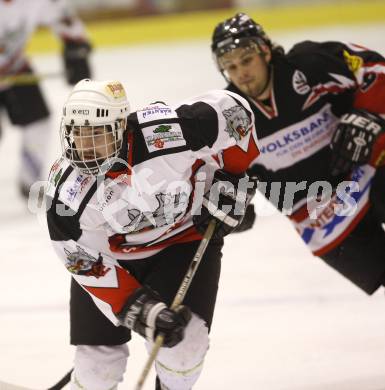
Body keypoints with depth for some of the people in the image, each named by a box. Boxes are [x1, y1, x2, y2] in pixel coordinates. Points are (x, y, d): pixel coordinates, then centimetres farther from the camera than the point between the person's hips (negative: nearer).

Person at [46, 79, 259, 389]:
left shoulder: (166, 132, -33)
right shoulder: (64, 192, -26)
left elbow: (231, 110, -18)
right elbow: (90, 266, -20)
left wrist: (230, 180, -13)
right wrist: (143, 312, -29)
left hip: (186, 236, -1)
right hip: (112, 254, 2)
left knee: (183, 337, -19)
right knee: (98, 359, -2)